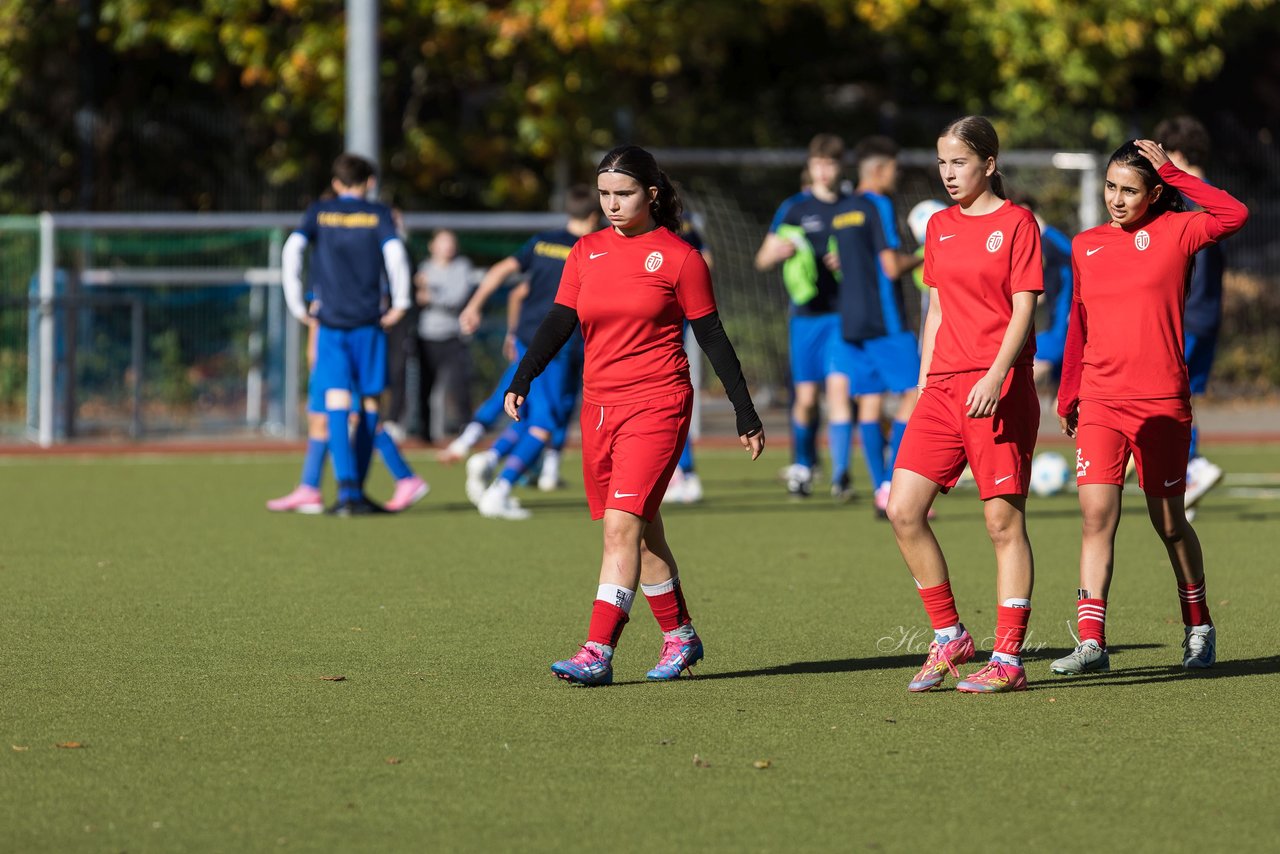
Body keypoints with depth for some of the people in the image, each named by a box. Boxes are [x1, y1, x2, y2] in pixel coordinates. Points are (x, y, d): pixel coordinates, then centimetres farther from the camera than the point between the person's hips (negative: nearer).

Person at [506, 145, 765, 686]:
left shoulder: (678, 257, -2)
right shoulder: (587, 253, 10)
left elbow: (712, 337, 1)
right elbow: (559, 322, 6)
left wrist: (745, 413, 2)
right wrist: (521, 381, -9)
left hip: (658, 404, -5)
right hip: (599, 407, 5)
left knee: (623, 526, -16)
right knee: (642, 531, 13)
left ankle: (598, 653, -20)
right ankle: (679, 636, 28)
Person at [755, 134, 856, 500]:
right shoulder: (794, 208, 6)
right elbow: (762, 259, 7)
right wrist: (779, 251, -16)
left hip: (843, 314, -1)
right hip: (805, 315, 1)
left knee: (839, 387, -14)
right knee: (806, 398, 3)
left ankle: (841, 473, -15)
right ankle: (802, 465, 24)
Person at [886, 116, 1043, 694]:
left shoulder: (1015, 222, -3)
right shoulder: (939, 227, 16)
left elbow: (1023, 310, -9)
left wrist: (995, 375, -21)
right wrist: (924, 383, 15)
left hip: (999, 390, -6)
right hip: (943, 387, 6)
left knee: (1004, 521, -4)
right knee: (903, 511, -3)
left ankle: (1008, 660, 0)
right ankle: (948, 637, 10)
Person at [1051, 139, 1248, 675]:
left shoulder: (1174, 232, -1)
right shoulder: (1086, 246, 10)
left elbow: (1234, 216, -19)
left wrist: (1173, 173, -13)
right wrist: (1067, 399, 21)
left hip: (1161, 403, -3)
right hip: (1100, 402, 3)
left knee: (1169, 522, 8)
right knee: (1097, 514, -12)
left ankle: (1198, 627, 28)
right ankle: (1091, 640, -15)